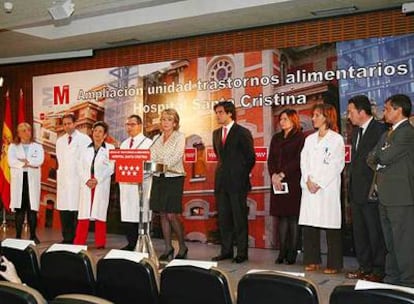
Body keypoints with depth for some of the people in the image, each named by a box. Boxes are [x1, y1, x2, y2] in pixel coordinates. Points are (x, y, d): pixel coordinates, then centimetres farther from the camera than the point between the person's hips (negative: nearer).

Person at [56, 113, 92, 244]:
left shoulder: (84, 139, 1)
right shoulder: (60, 141, 17)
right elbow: (59, 160, 20)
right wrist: (60, 171, 9)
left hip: (78, 180, -5)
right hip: (63, 180, 5)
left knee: (77, 211, -7)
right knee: (64, 210, 3)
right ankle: (67, 238, 11)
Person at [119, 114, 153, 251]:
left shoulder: (148, 143, -1)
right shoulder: (124, 144, 19)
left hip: (141, 184, -6)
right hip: (125, 183, 6)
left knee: (142, 215, -5)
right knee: (127, 214, 7)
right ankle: (131, 243, 16)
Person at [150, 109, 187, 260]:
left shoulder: (180, 137, -1)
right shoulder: (157, 139, 15)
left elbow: (176, 157, -15)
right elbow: (151, 156, 6)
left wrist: (164, 165, -31)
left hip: (174, 178, -5)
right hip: (158, 178, 5)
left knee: (172, 215, -8)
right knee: (163, 214, 6)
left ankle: (182, 247, 8)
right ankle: (168, 248, 14)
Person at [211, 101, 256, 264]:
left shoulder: (243, 133, -6)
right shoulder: (216, 133, 14)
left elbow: (251, 157, -3)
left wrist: (242, 175, -1)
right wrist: (222, 170, 15)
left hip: (237, 182, -6)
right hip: (221, 182, 6)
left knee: (239, 218, -1)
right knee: (223, 218, 9)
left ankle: (242, 252, 6)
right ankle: (226, 250, 18)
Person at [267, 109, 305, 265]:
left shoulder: (300, 137, -1)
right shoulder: (276, 138, 18)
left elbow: (298, 160, -8)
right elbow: (270, 159, 11)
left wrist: (282, 174, -13)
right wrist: (273, 175, -5)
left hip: (293, 182, -5)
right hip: (277, 182, 5)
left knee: (293, 217, -3)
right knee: (281, 217, 5)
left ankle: (292, 254, 2)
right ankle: (282, 252, 8)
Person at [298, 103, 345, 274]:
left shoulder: (336, 139, 0)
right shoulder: (309, 139, 18)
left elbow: (336, 166, -6)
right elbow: (304, 162, 10)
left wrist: (319, 184, -11)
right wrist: (308, 181, -6)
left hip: (328, 188, -5)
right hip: (309, 188, 5)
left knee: (331, 226, -4)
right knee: (309, 225, 4)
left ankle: (334, 264, 3)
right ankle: (312, 261, 13)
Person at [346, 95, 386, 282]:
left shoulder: (380, 130, -10)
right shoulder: (356, 132, 16)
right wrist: (351, 187, 14)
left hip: (371, 191, -8)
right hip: (356, 192, 9)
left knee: (375, 232, -1)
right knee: (359, 231, 13)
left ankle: (378, 270, 9)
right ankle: (365, 267, 22)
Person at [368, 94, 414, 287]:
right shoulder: (388, 134, 19)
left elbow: (385, 156, -18)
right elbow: (371, 159, 16)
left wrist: (379, 155, 2)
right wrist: (381, 167, -2)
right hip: (386, 196, 9)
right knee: (390, 242, 16)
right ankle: (392, 277, 25)